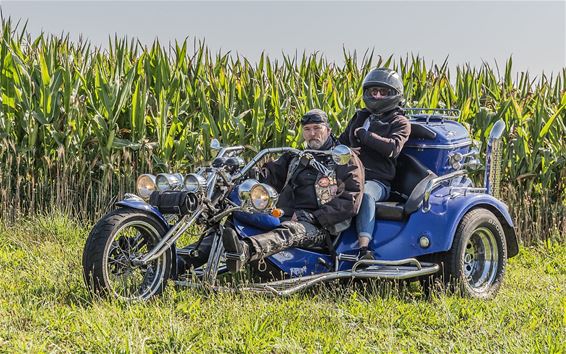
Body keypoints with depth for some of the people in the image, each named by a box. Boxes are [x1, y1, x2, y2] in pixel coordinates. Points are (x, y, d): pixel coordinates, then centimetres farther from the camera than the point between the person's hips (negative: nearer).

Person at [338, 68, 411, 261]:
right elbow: (341, 142, 29)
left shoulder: (399, 122, 8)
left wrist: (364, 135, -6)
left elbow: (393, 147, -11)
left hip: (377, 181, -6)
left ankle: (364, 248, -55)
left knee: (365, 194, -41)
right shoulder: (360, 117, 28)